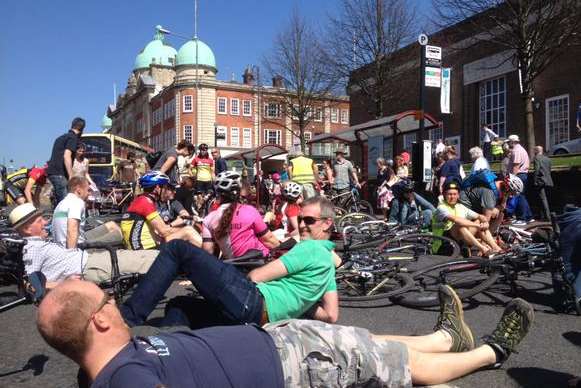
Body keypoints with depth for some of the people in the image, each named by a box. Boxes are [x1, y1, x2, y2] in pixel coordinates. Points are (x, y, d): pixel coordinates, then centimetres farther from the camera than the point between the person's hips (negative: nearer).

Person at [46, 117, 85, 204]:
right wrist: (71, 177, -22)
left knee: (59, 202, 13)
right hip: (59, 174, -10)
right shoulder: (73, 138, -7)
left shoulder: (62, 137, 23)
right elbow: (67, 156, -19)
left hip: (52, 172, 10)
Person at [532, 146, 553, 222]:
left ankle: (547, 216, -12)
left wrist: (535, 182, -12)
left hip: (540, 181, -7)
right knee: (544, 198, 16)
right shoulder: (547, 159, 14)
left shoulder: (536, 158, -8)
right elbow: (549, 170, 16)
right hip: (548, 181, 8)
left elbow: (536, 170, -15)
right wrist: (548, 179, 20)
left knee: (543, 198, -7)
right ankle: (544, 215, 22)